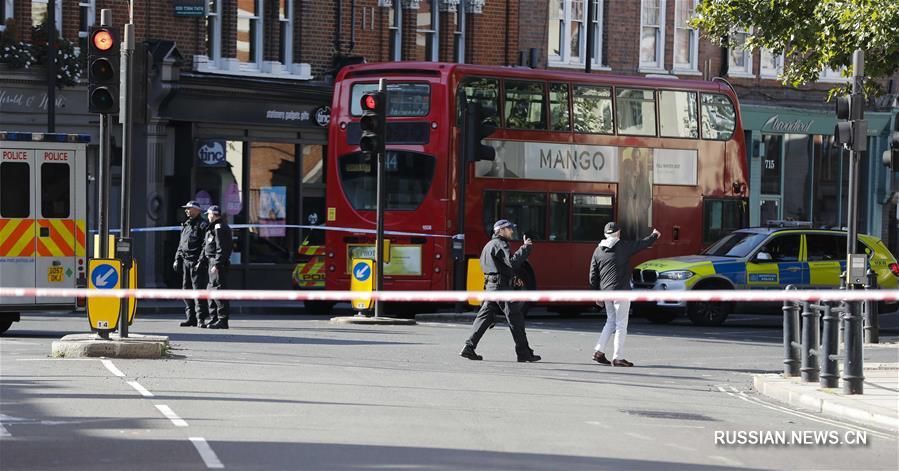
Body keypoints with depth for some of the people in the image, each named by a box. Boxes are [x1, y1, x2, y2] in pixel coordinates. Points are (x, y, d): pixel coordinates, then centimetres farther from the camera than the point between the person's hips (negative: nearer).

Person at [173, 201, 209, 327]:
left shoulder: (202, 225, -5)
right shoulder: (185, 225, 20)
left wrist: (201, 261, -19)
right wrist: (177, 259, 17)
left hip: (196, 262, -9)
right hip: (185, 262, 9)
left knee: (198, 289, -11)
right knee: (186, 289, 8)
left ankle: (201, 318, -12)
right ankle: (191, 318, 14)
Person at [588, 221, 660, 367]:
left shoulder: (598, 251, 8)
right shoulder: (624, 246, -6)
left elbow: (593, 276, 10)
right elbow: (643, 244, 7)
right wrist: (655, 235, 27)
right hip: (620, 291, -6)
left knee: (611, 321, 18)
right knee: (621, 324, -1)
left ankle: (599, 352, 10)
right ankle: (618, 358, -2)